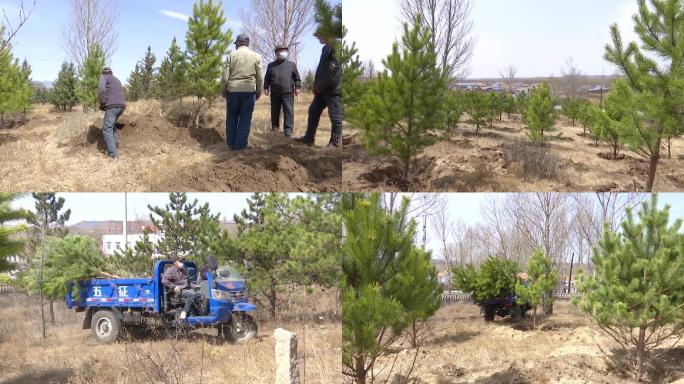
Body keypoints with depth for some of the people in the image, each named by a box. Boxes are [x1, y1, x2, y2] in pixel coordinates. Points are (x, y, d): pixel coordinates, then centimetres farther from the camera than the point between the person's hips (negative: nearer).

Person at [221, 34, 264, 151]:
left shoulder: (232, 55, 0)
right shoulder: (256, 56, 2)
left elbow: (225, 76, -2)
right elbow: (260, 77, 3)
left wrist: (223, 90, 9)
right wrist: (259, 91, 12)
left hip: (233, 90, 0)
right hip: (249, 90, 0)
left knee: (232, 118, 11)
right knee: (245, 119, 3)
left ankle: (231, 144, 13)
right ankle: (240, 144, 2)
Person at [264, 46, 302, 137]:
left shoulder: (292, 65, 10)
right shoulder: (271, 66, 14)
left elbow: (297, 78, 10)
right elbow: (267, 78, 16)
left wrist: (297, 87, -1)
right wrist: (266, 88, 5)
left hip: (288, 93, -2)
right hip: (275, 94, 2)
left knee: (289, 112, -7)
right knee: (274, 113, 8)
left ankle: (288, 131, -7)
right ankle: (274, 129, 20)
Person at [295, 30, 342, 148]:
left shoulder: (335, 48, -16)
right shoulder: (326, 48, 15)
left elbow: (334, 72, -21)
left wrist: (320, 86, -15)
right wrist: (317, 85, 10)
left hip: (333, 90, -10)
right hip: (323, 89, 10)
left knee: (335, 116, -2)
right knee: (313, 111, 16)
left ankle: (335, 142, 6)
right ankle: (309, 137, 27)